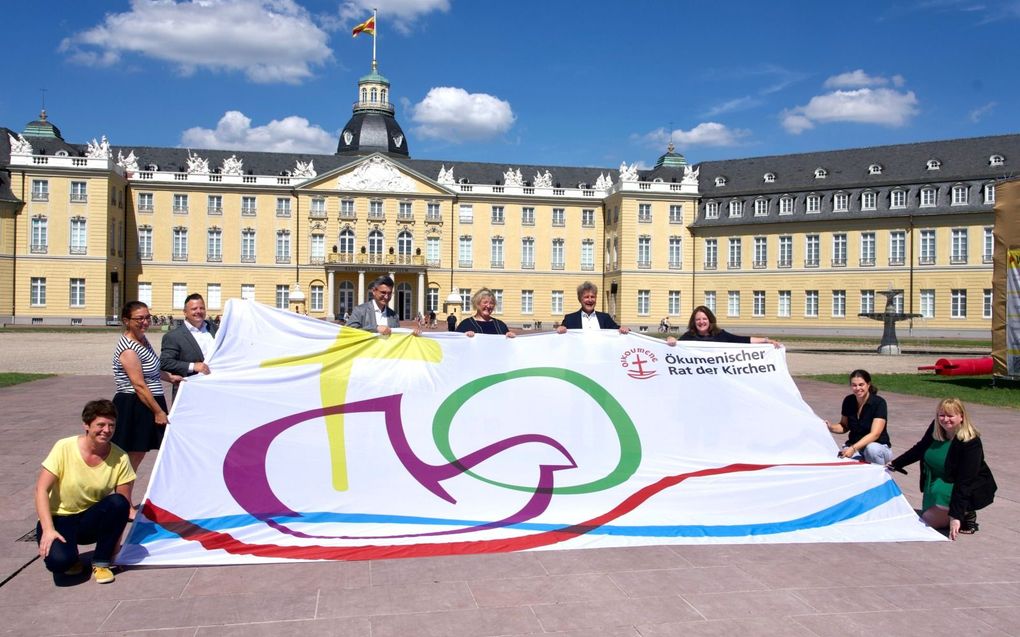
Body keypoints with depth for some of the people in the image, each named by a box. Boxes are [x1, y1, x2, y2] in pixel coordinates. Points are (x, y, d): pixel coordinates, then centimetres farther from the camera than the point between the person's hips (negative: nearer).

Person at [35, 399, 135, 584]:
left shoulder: (120, 459, -12)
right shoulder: (64, 448, -16)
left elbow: (125, 505, -8)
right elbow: (41, 489, -16)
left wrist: (115, 539, -16)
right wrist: (48, 529, -25)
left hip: (92, 522, 3)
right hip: (59, 520, -2)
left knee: (118, 503, -30)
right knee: (59, 560, -33)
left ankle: (101, 563, -10)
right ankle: (69, 558, 6)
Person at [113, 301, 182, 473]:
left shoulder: (142, 339, 10)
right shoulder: (128, 349, -19)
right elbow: (139, 385, -21)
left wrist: (170, 377, 23)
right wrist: (158, 411, -18)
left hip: (145, 406, 9)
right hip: (133, 406, -9)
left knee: (138, 455, 13)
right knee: (132, 458, -2)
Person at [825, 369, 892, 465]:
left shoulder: (879, 403, -15)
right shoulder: (848, 401, -1)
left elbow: (874, 434, -23)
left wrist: (854, 448, -35)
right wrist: (831, 427, -9)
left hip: (879, 447, -3)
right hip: (853, 445, 3)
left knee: (871, 448, -38)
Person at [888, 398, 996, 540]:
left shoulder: (970, 443, -27)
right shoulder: (935, 428, -9)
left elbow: (965, 482, -32)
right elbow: (919, 449, 11)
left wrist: (956, 516, -37)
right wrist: (895, 464, 15)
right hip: (939, 483, 7)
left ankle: (968, 515, -4)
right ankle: (964, 512, 19)